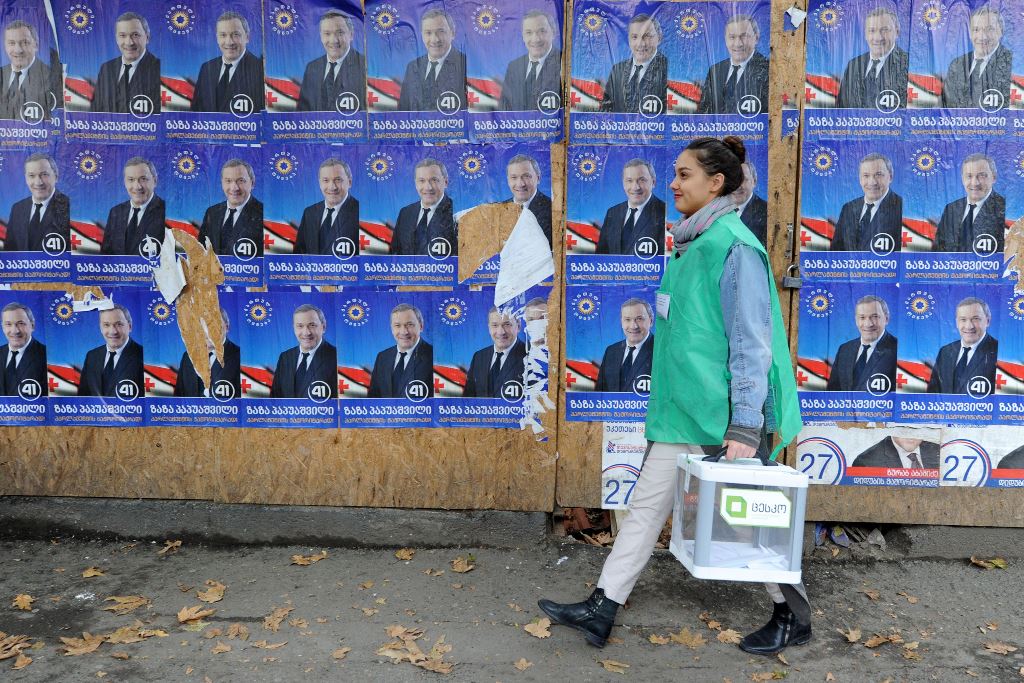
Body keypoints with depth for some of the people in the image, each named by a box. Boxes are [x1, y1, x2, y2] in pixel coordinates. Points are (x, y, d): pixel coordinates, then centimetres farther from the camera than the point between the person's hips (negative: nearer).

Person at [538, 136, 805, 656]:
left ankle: (793, 617, 28)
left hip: (722, 417, -9)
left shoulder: (733, 246, -16)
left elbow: (752, 343, -19)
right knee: (647, 505, 10)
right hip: (681, 411, 9)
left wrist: (744, 427, -21)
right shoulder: (691, 243, 11)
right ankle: (602, 608, 18)